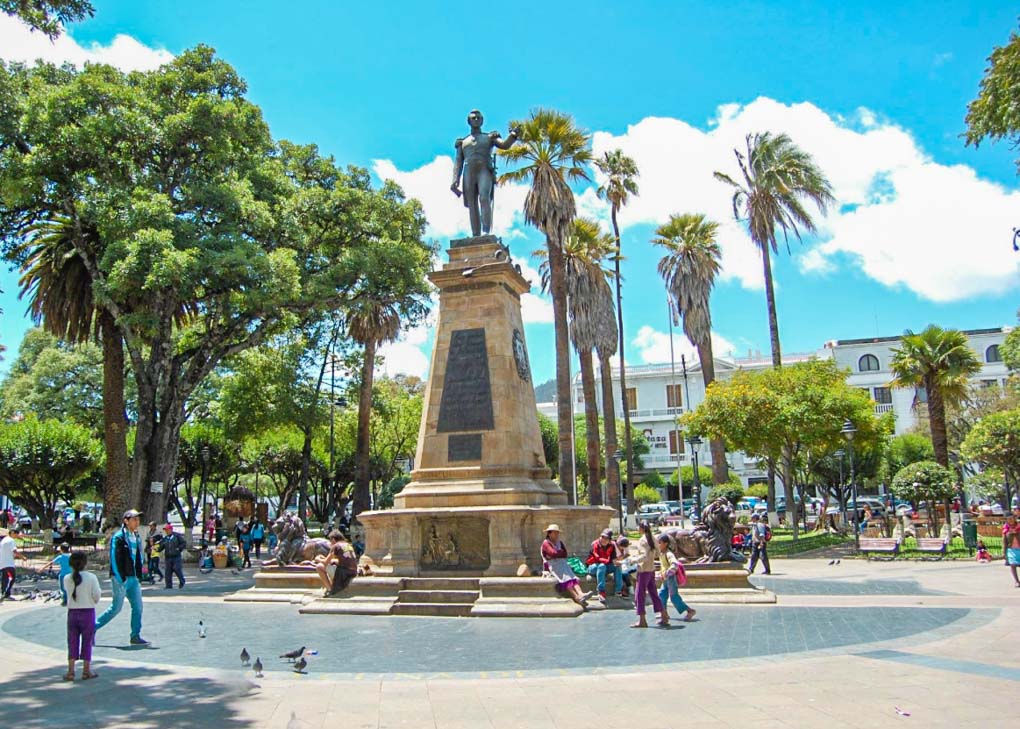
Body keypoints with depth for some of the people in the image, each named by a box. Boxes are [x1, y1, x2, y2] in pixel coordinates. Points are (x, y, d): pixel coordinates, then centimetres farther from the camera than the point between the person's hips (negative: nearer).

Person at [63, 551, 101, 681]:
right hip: (88, 612, -2)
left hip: (72, 612, 2)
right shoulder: (91, 578, -12)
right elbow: (97, 597, -8)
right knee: (87, 642, 8)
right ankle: (86, 671, 14)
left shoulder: (67, 578, -6)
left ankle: (71, 671, 11)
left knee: (72, 642, 11)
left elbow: (66, 589, 11)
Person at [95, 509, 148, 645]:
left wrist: (138, 575, 13)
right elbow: (114, 559, -16)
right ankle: (92, 627, 16)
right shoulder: (118, 537, -12)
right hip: (121, 578, -7)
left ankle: (136, 636, 10)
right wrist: (120, 580, -19)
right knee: (116, 608, -1)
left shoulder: (136, 538, 12)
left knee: (137, 607, 4)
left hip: (133, 578, 7)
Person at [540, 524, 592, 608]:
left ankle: (580, 594, -46)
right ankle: (577, 597, -45)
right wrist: (561, 552, 3)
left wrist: (557, 553, -3)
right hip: (552, 565, -6)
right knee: (566, 578, -30)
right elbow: (553, 553, -13)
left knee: (573, 577, -23)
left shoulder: (560, 542, 22)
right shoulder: (546, 543, 2)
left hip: (562, 564, 6)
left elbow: (565, 554, 10)